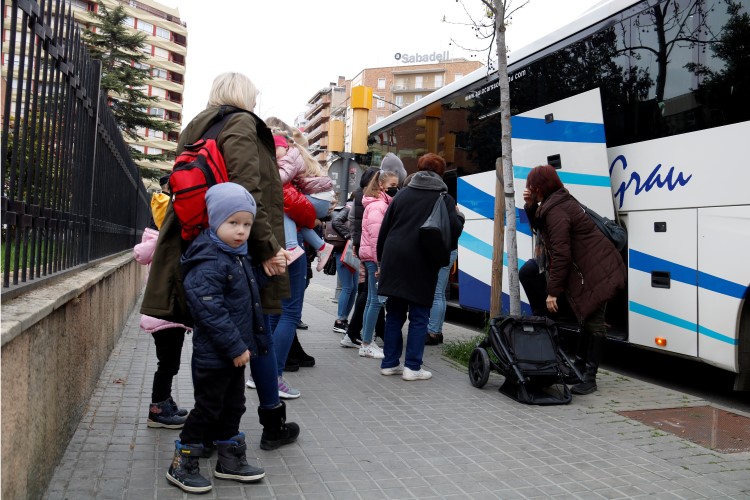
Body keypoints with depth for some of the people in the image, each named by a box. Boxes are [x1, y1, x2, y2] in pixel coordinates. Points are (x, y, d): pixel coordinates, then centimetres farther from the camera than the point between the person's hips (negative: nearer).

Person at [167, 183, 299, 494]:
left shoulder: (238, 256, 9)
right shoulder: (209, 262, -21)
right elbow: (211, 310, -27)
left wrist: (245, 344, 18)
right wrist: (235, 346, -23)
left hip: (235, 353, 9)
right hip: (214, 355, -9)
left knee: (233, 406, 18)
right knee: (207, 409, 3)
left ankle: (230, 460, 32)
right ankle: (182, 465, 18)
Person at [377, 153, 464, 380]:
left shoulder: (403, 194, 13)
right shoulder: (444, 199, 0)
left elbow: (384, 229, 12)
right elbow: (454, 232, -8)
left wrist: (382, 259, 19)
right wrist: (459, 216, 13)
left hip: (394, 261, 4)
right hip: (422, 265, -4)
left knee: (394, 313, 13)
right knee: (419, 317, 5)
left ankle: (390, 363, 17)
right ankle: (412, 367, 5)